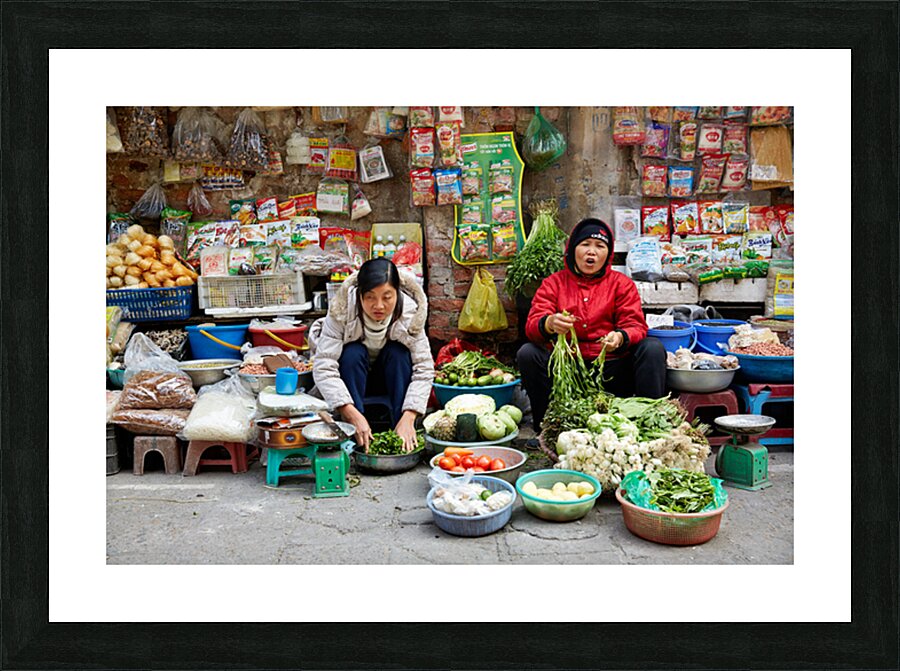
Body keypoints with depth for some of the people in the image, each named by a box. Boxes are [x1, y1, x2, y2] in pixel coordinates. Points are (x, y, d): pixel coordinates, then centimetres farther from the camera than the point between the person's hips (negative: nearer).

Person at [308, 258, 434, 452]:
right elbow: (323, 367, -34)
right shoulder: (341, 311, -30)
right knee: (353, 353, -32)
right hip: (351, 375, -1)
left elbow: (424, 368, -26)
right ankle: (355, 437, -27)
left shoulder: (410, 312, -25)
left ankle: (405, 437, -25)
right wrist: (354, 416, -44)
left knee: (399, 352, -29)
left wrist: (408, 418, -38)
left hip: (392, 377, 1)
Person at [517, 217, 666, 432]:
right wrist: (549, 324, -31)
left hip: (612, 370, 0)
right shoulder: (554, 283, 10)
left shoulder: (622, 283, 12)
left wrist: (620, 338, -26)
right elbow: (533, 324, -4)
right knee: (527, 353, -23)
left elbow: (636, 326, 0)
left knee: (653, 348, -21)